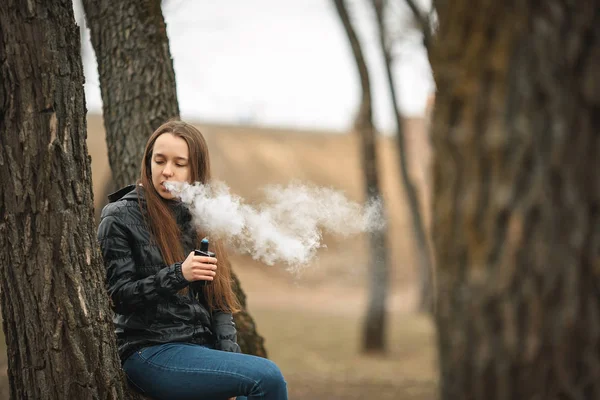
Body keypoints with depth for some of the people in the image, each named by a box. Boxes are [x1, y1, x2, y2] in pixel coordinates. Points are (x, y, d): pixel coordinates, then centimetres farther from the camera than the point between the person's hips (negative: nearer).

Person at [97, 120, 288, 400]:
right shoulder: (120, 217, -2)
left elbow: (218, 301, 13)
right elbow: (119, 295, -8)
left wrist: (230, 359, -1)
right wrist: (178, 275, -22)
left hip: (202, 346, 5)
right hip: (150, 353, -5)